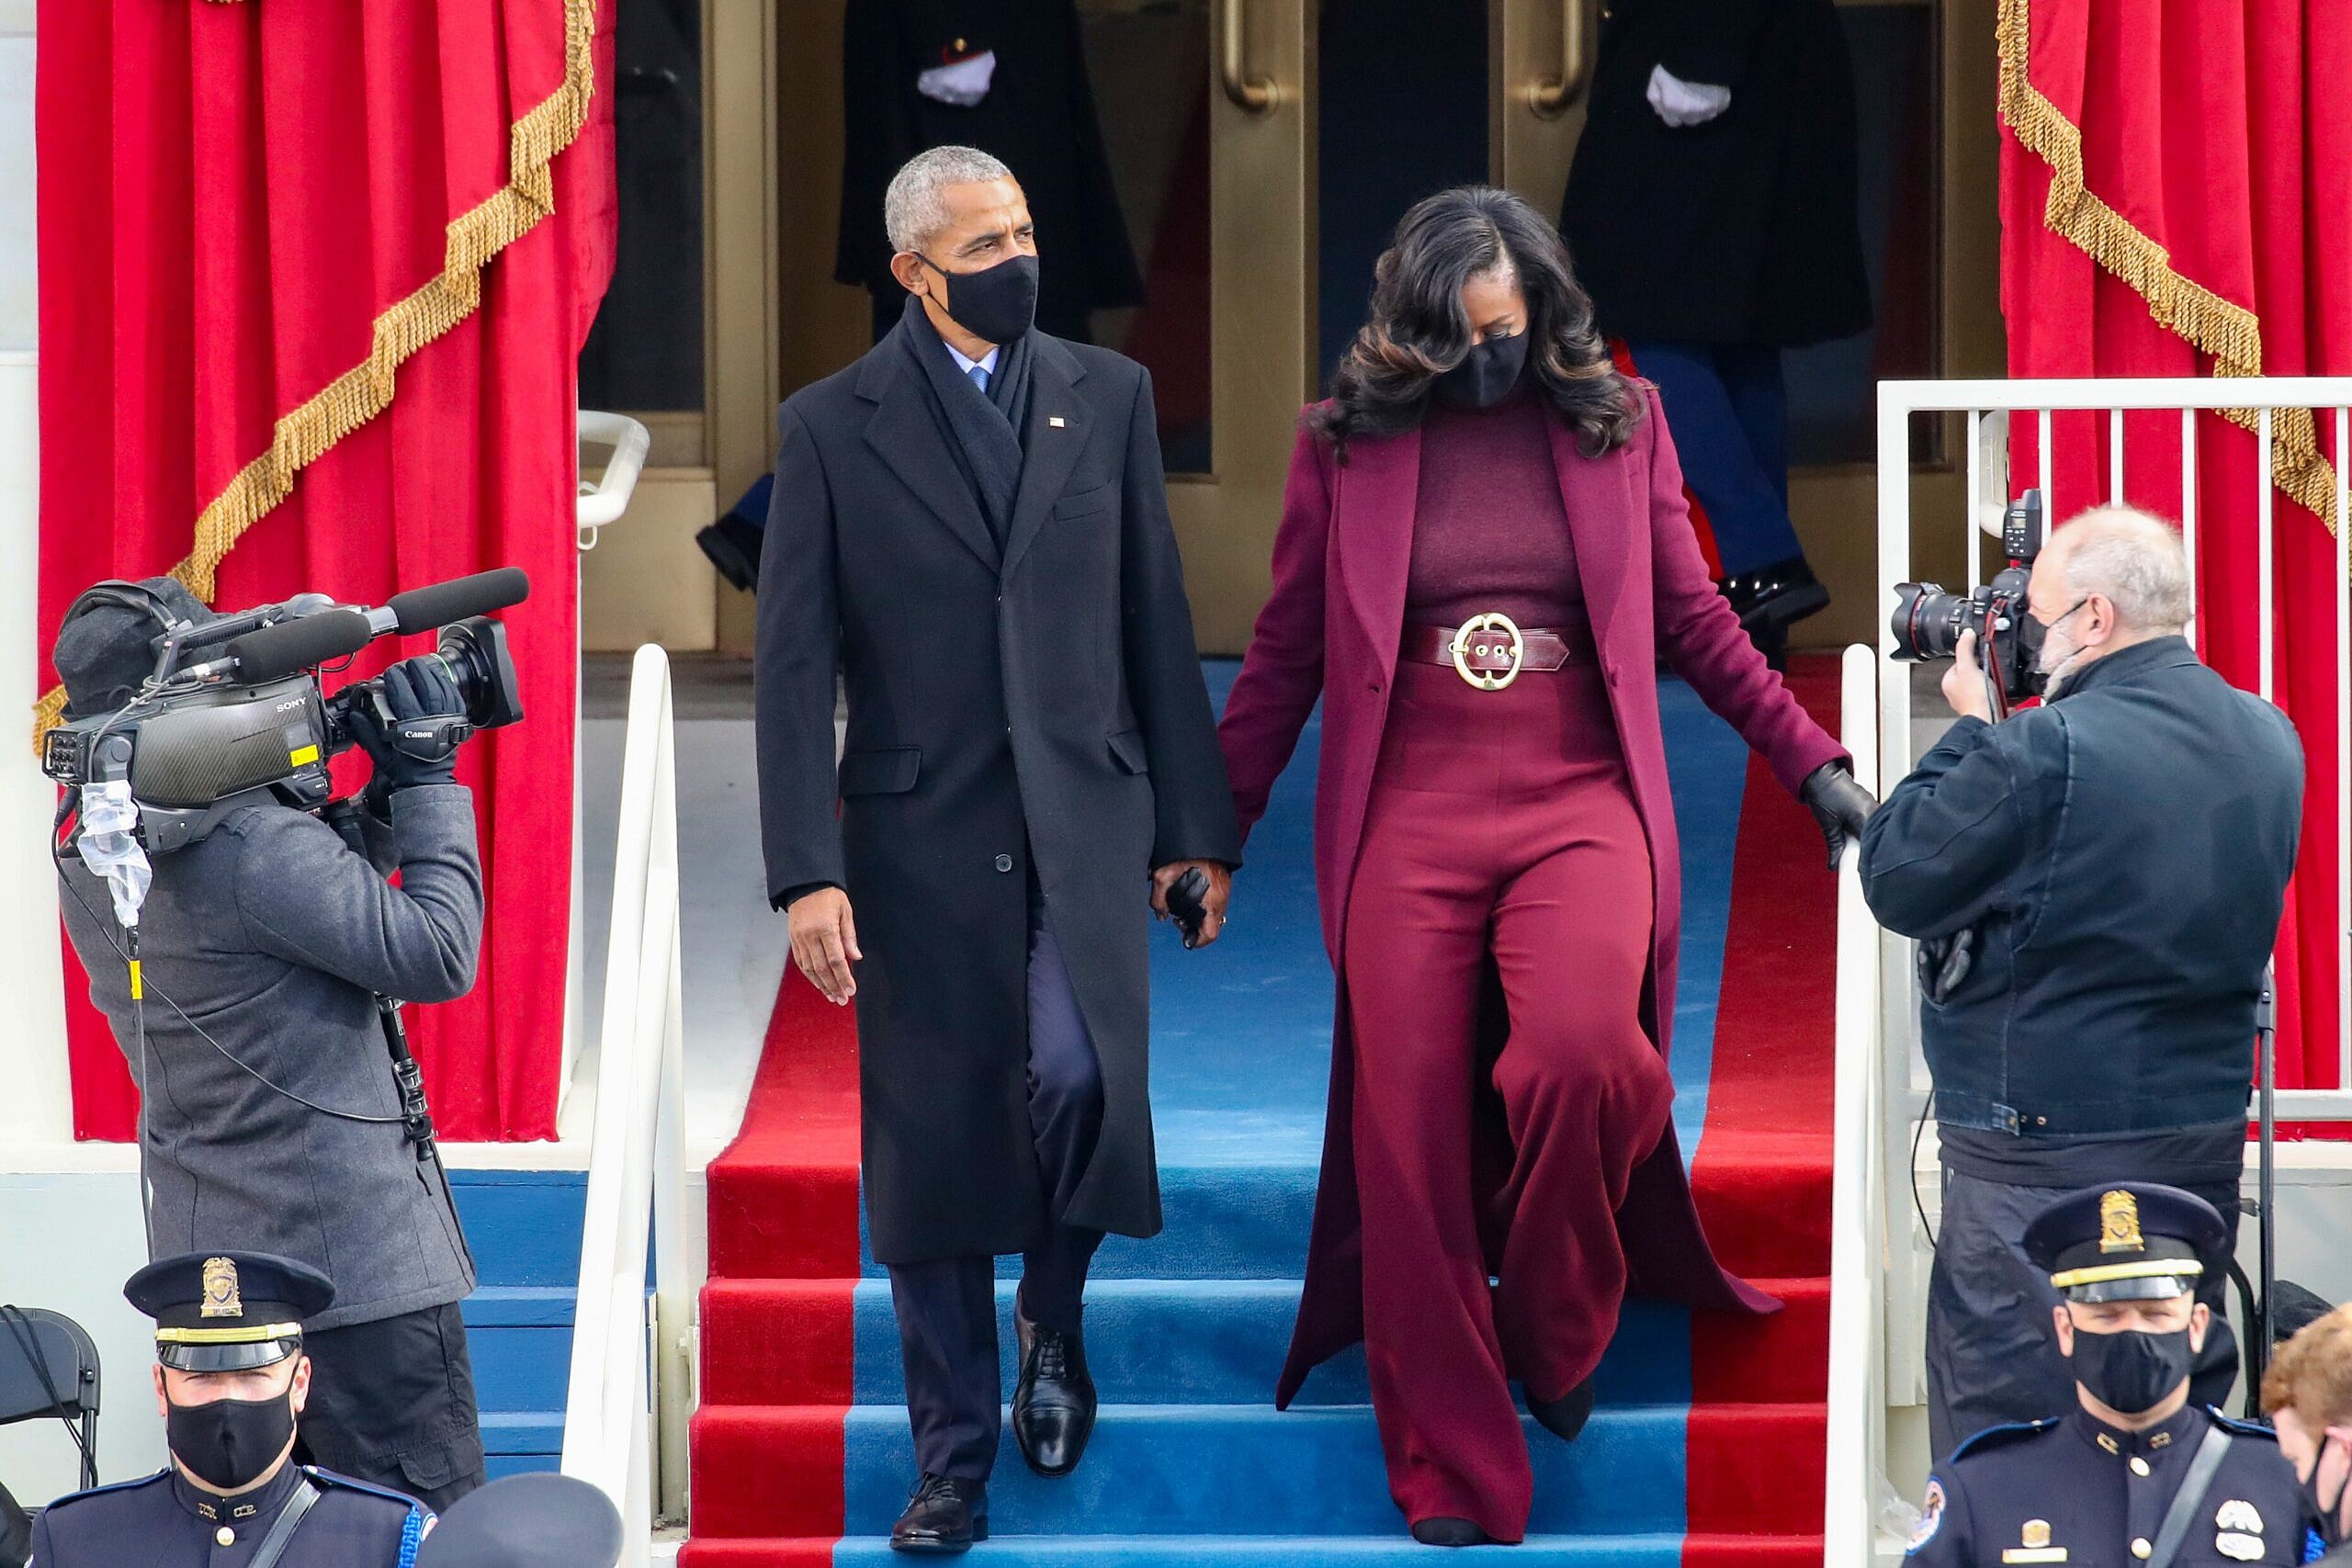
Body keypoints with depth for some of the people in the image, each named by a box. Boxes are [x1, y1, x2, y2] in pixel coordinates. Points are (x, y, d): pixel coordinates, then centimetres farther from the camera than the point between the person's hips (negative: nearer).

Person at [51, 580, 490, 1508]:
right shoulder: (251, 847, -21)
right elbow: (437, 957, -17)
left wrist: (387, 800, 7)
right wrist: (427, 784, -9)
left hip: (205, 1260, 9)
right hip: (354, 1259, -9)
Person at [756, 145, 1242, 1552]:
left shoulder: (1108, 396, 7)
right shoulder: (833, 428, 0)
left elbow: (1158, 624, 9)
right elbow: (795, 666, -2)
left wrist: (1196, 827, 6)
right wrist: (808, 872, -10)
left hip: (1084, 824, 1)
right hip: (920, 838, 0)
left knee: (1079, 1077, -21)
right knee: (931, 1153, 3)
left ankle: (1054, 1319, 10)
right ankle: (955, 1463, 16)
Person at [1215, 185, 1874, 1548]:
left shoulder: (1620, 422, 9)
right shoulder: (1348, 444, 8)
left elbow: (1692, 619, 14)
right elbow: (1286, 655, 13)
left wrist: (1816, 764, 8)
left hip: (1580, 807, -1)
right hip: (1408, 822, 1)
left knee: (1582, 1053, -28)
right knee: (1411, 1143, -5)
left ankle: (1553, 1332, 0)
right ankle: (1452, 1476, 5)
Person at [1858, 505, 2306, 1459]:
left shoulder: (2042, 753, -21)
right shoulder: (2268, 742, 5)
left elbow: (1896, 878, -12)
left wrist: (1969, 731, -1)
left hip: (2042, 1154, -8)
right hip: (2204, 1138, 8)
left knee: (2004, 1422, -2)